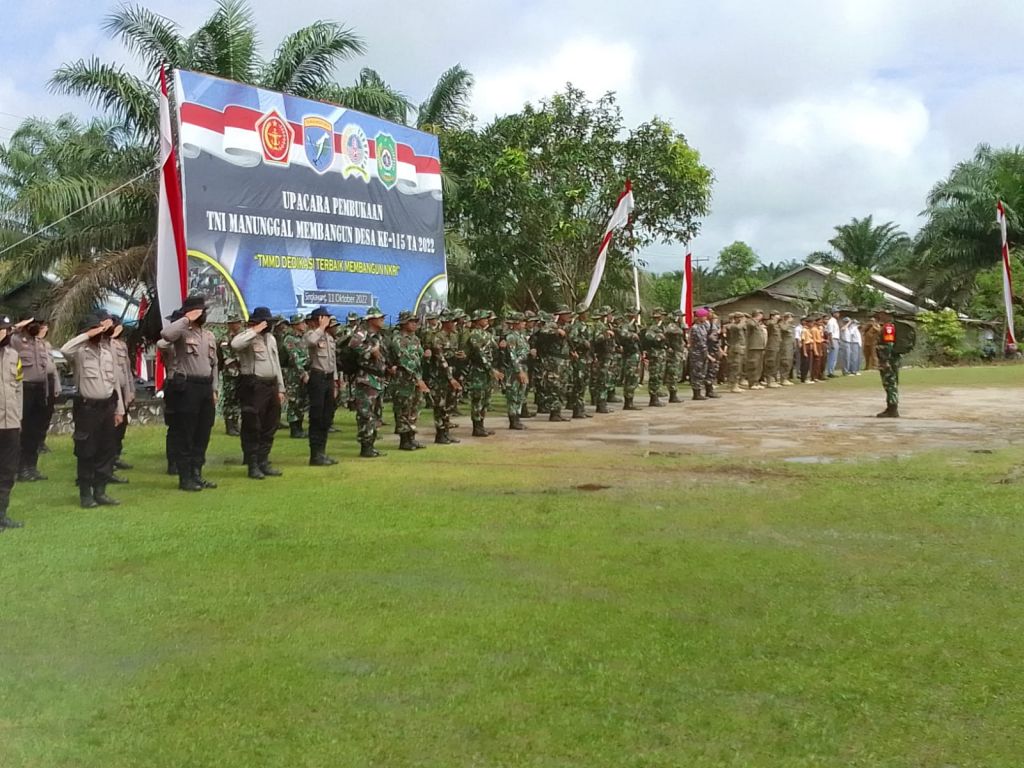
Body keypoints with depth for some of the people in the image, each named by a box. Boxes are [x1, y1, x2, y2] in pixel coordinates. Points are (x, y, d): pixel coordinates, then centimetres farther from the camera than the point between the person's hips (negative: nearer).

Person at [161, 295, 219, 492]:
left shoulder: (209, 335, 16)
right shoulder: (182, 331, -6)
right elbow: (166, 334, -30)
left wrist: (214, 389, 14)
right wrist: (186, 320, -19)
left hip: (206, 387, 7)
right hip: (187, 387, -7)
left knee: (203, 434, 11)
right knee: (184, 435, 0)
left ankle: (197, 474, 21)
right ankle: (185, 478, 6)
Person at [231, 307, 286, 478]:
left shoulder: (271, 338, 17)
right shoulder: (248, 337, -7)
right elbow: (235, 344, -32)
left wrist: (280, 389, 18)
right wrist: (254, 331, -22)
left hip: (271, 385, 8)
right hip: (253, 386, -8)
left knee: (269, 427, 11)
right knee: (252, 427, -2)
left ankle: (263, 462, 21)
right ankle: (253, 465, 5)